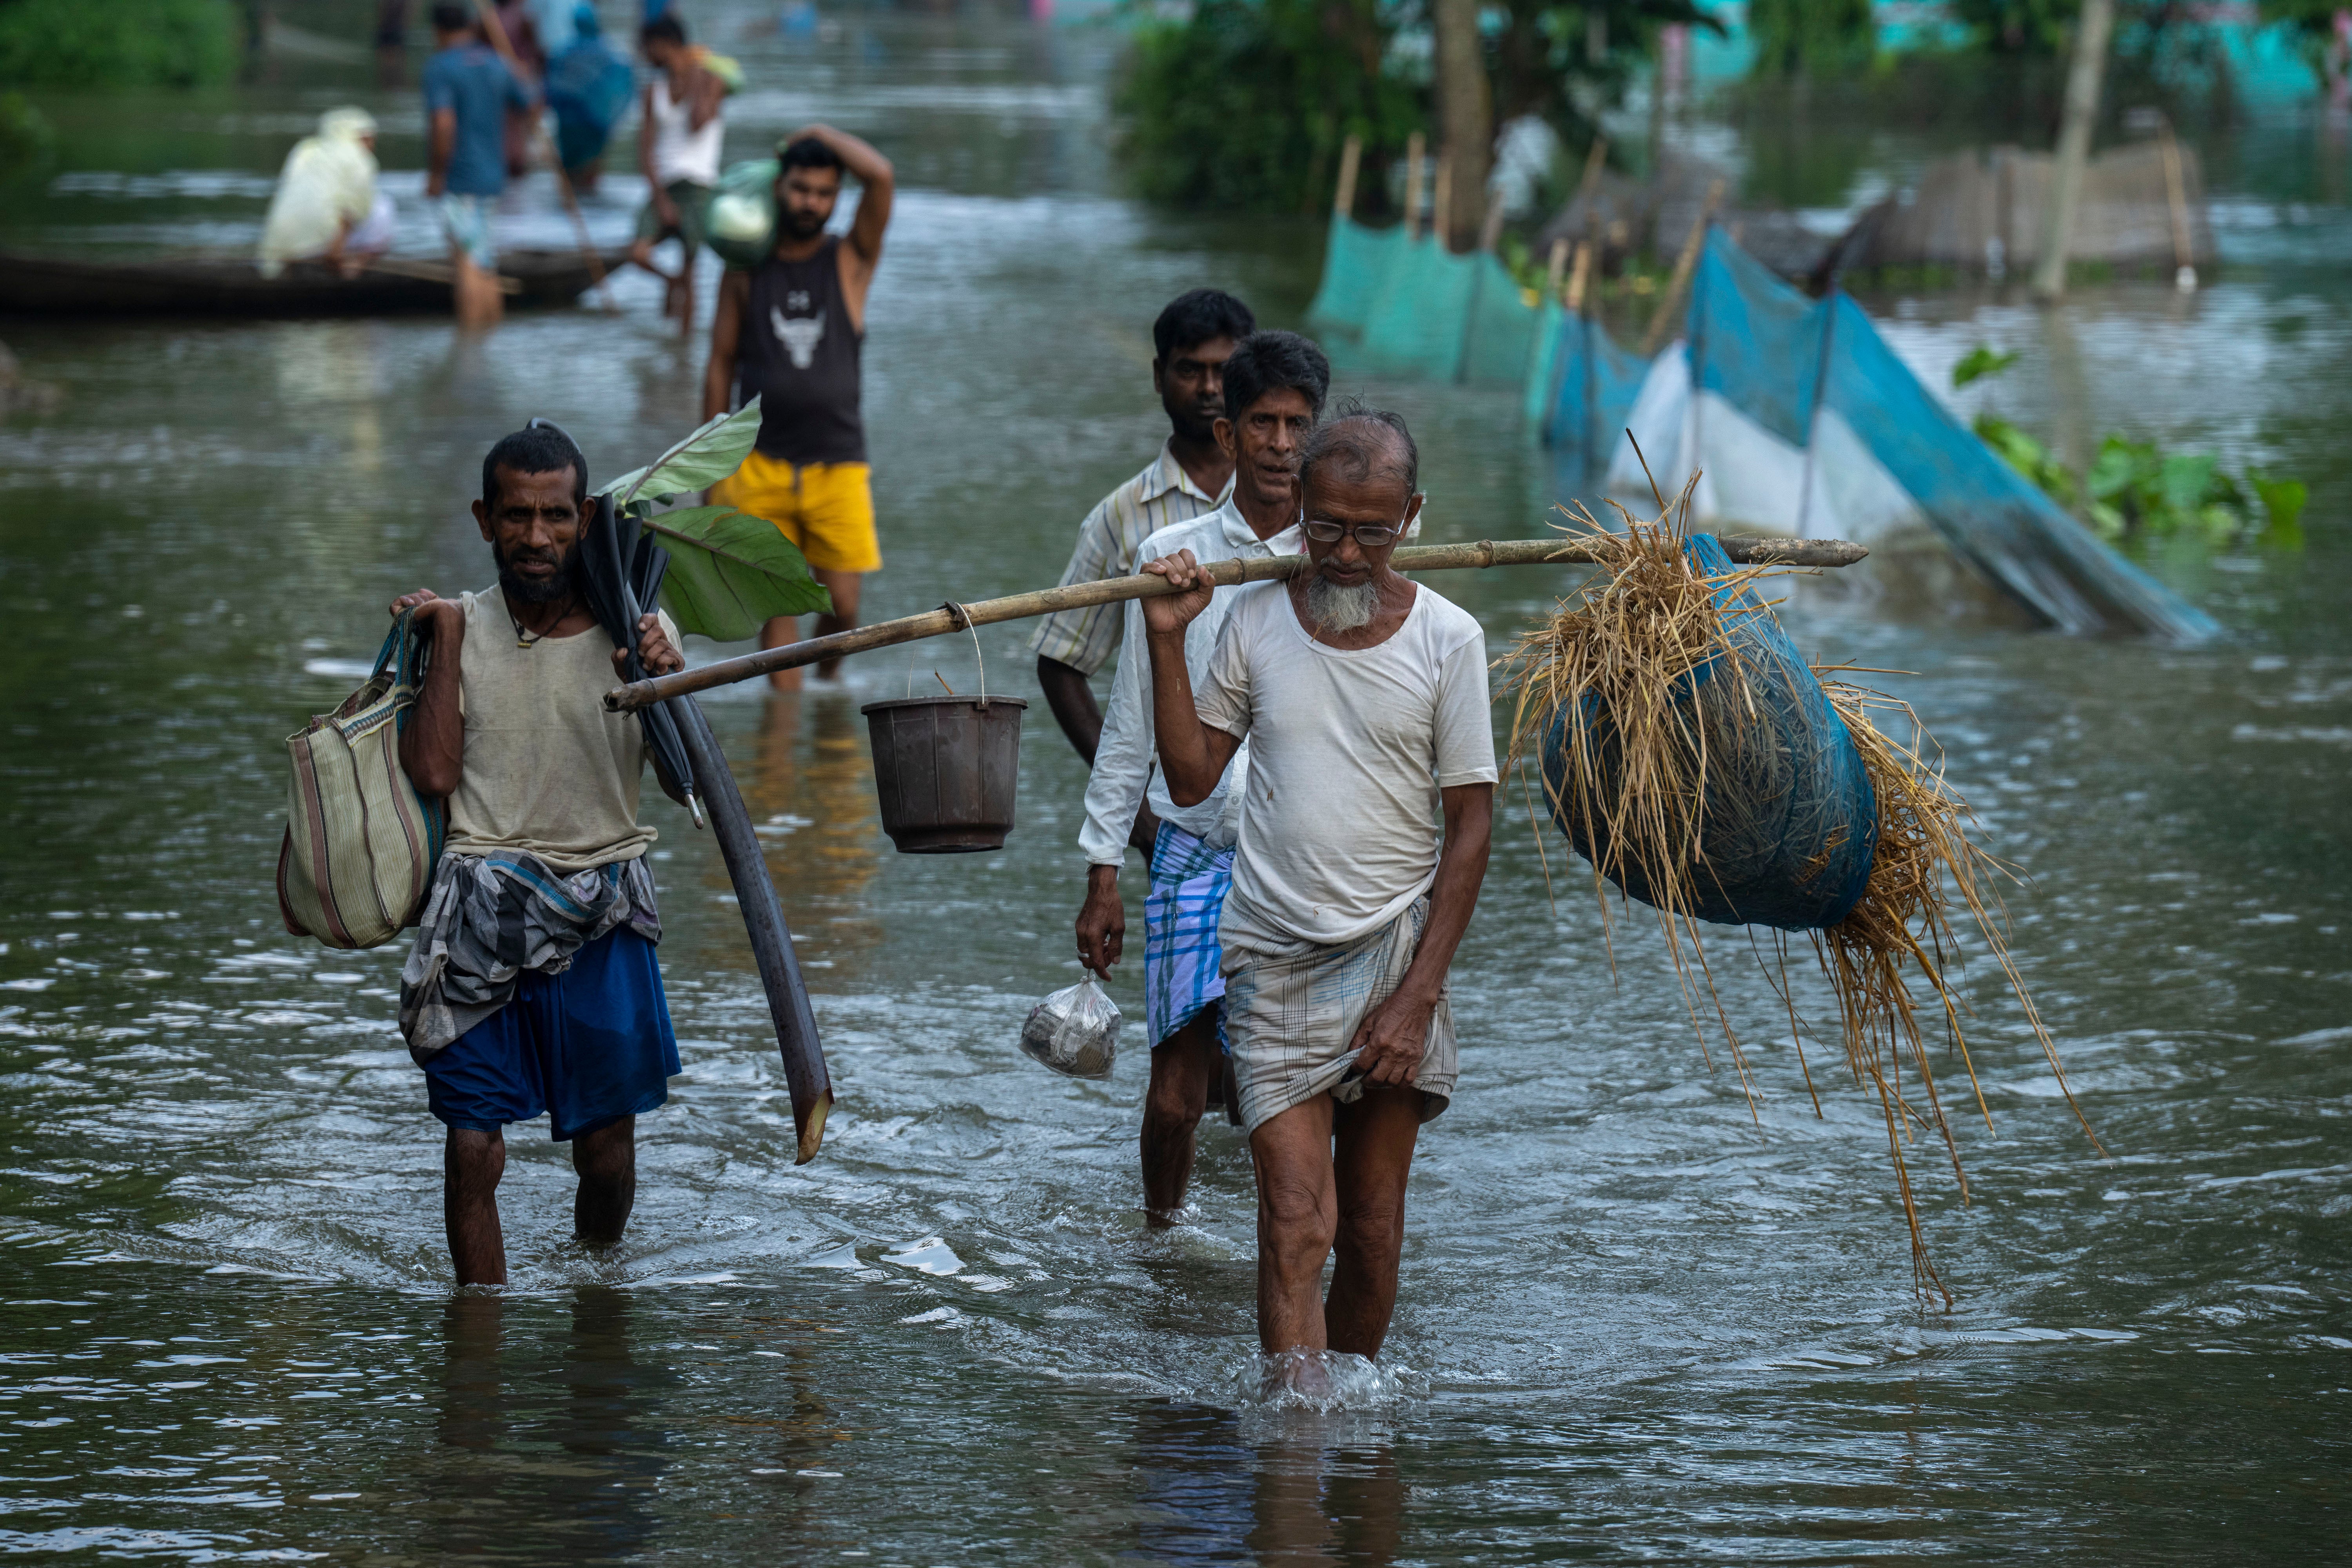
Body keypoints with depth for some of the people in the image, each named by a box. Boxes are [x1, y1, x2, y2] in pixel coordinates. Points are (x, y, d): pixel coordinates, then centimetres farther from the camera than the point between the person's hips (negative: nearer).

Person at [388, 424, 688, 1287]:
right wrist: (447, 640, -7)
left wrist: (667, 682, -19)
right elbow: (433, 773, -9)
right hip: (482, 914, 0)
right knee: (472, 1151, -4)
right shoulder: (462, 626, 2)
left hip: (600, 920, 0)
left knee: (607, 1150, 7)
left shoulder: (634, 631, 1)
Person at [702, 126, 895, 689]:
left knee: (843, 604, -2)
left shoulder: (851, 261, 5)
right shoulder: (746, 269, 7)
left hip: (837, 466, 0)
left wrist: (819, 134, 2)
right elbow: (721, 364, 9)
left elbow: (881, 177, -11)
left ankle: (829, 676, 25)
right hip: (760, 466, 0)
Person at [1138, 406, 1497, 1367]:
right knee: (1298, 1220, -11)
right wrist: (1167, 642, -4)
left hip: (1395, 948, 0)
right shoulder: (1255, 620, 3)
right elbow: (1191, 779, 6)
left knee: (1374, 1224, 4)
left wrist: (1420, 992, -7)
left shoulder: (1447, 640, -2)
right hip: (1275, 960, 0)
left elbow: (1470, 823, -1)